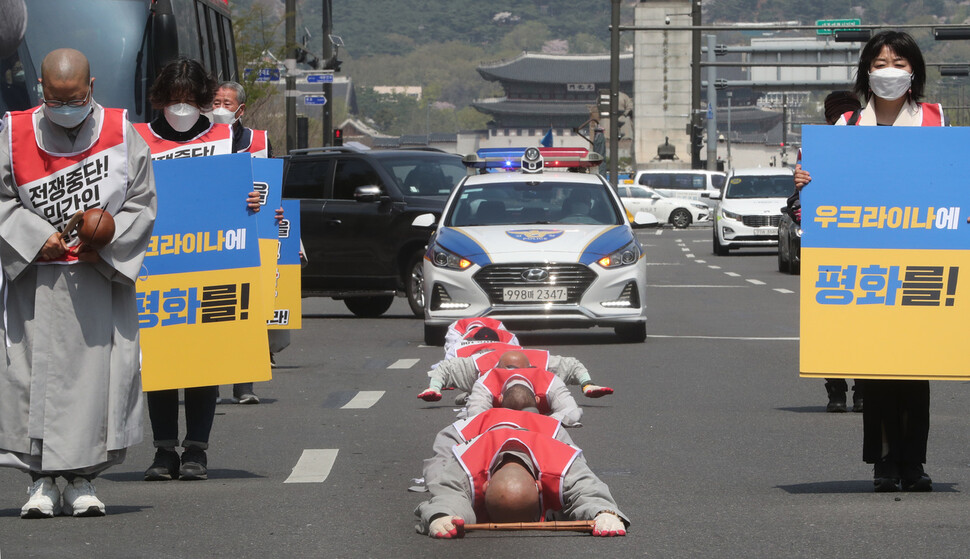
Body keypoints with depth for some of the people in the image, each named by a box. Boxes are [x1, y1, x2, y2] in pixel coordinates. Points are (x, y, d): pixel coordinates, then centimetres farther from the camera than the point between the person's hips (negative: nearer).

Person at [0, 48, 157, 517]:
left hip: (102, 278, 0)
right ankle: (42, 481, 1)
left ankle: (82, 479, 5)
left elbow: (142, 203, 3)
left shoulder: (122, 134, 0)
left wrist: (105, 243, -11)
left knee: (99, 370, -3)